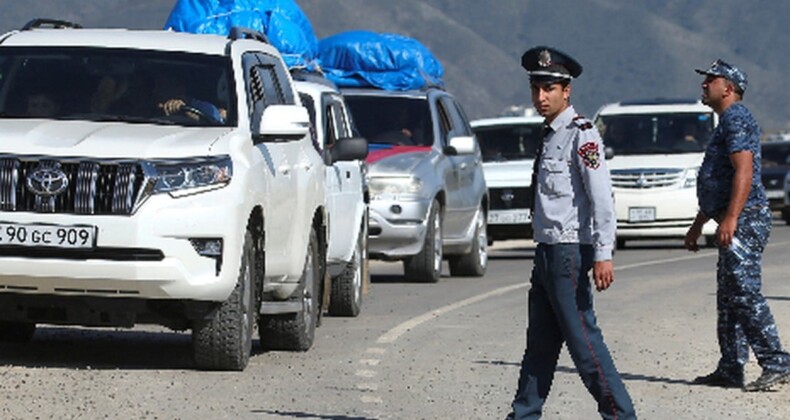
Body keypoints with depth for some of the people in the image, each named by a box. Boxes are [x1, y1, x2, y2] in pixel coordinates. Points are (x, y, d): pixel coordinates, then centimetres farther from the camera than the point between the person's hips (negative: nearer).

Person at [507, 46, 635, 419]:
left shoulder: (581, 134, -11)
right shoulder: (550, 135, 16)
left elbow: (601, 196, -18)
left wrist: (603, 254, -24)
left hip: (570, 252, -9)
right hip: (547, 250, 9)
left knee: (583, 339, -9)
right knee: (540, 342, 13)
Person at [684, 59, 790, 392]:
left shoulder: (736, 119, -10)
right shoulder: (727, 122, 23)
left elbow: (744, 170, -23)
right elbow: (715, 184, 31)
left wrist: (730, 219, -29)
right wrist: (699, 224, 33)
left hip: (745, 220, -11)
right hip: (734, 224, 11)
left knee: (745, 294, -15)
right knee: (729, 298, 11)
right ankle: (730, 370, 13)